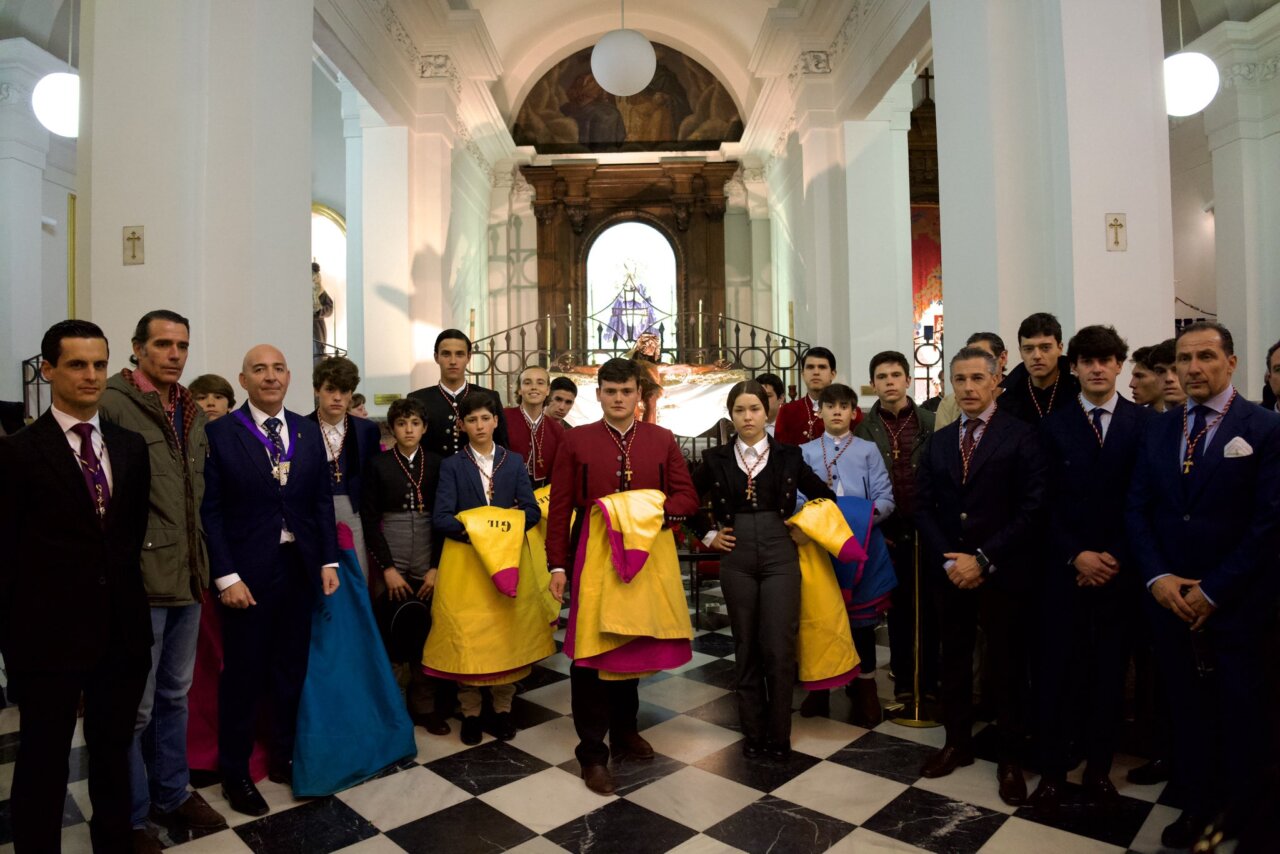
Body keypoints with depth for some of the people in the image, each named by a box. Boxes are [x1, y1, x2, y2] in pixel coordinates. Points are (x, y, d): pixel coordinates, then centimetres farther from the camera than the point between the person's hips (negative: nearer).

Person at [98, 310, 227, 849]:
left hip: (187, 576, 7)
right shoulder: (112, 404, -12)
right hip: (139, 580, -7)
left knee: (174, 696, 20)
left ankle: (171, 795, 37)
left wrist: (200, 560, 16)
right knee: (134, 706, 6)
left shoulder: (190, 411, 11)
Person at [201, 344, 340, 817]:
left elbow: (322, 500, 5)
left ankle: (284, 757, 35)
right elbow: (210, 510, -9)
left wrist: (329, 561, 1)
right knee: (243, 673, 10)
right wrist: (226, 576, -13)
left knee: (291, 668, 16)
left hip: (300, 566, 4)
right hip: (247, 571, -4)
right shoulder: (220, 433, -7)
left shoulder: (308, 431, 4)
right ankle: (234, 772, 30)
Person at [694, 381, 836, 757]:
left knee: (779, 648, -2)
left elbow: (826, 496, 10)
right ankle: (753, 732, 23)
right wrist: (708, 535, 5)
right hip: (736, 560, 1)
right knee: (746, 648, 9)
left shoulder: (789, 455, 1)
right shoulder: (716, 458, 1)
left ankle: (779, 734, 16)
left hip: (780, 557, -1)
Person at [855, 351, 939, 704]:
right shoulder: (864, 429, 0)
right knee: (899, 609, 10)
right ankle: (903, 682, 23)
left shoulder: (932, 423, 0)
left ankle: (930, 682, 22)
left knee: (929, 608, 9)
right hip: (889, 532, 0)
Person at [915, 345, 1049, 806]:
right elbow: (924, 506, 6)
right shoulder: (940, 440, 9)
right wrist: (947, 560, -7)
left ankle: (1010, 758, 26)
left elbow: (1033, 508, -13)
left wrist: (984, 560, -15)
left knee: (1007, 666, 9)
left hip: (1003, 574, -4)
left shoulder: (1021, 436, -6)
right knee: (954, 660, 14)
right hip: (950, 572, 4)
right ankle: (957, 742, 31)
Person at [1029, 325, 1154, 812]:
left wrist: (1114, 557, -8)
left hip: (1121, 569, 1)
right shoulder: (1053, 426, 4)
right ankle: (1052, 769, 13)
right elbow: (1047, 502, 0)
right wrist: (1076, 555, -10)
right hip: (1065, 567, 0)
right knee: (1056, 671, 1)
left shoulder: (1145, 423, 4)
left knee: (1109, 671, 9)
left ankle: (1099, 767, 24)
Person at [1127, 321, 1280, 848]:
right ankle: (1197, 803, 29)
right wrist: (1157, 578, -6)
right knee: (1187, 711, 12)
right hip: (1171, 601, 3)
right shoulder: (1158, 430, 7)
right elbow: (1138, 509, 6)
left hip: (1237, 606, -3)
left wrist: (1212, 592, -12)